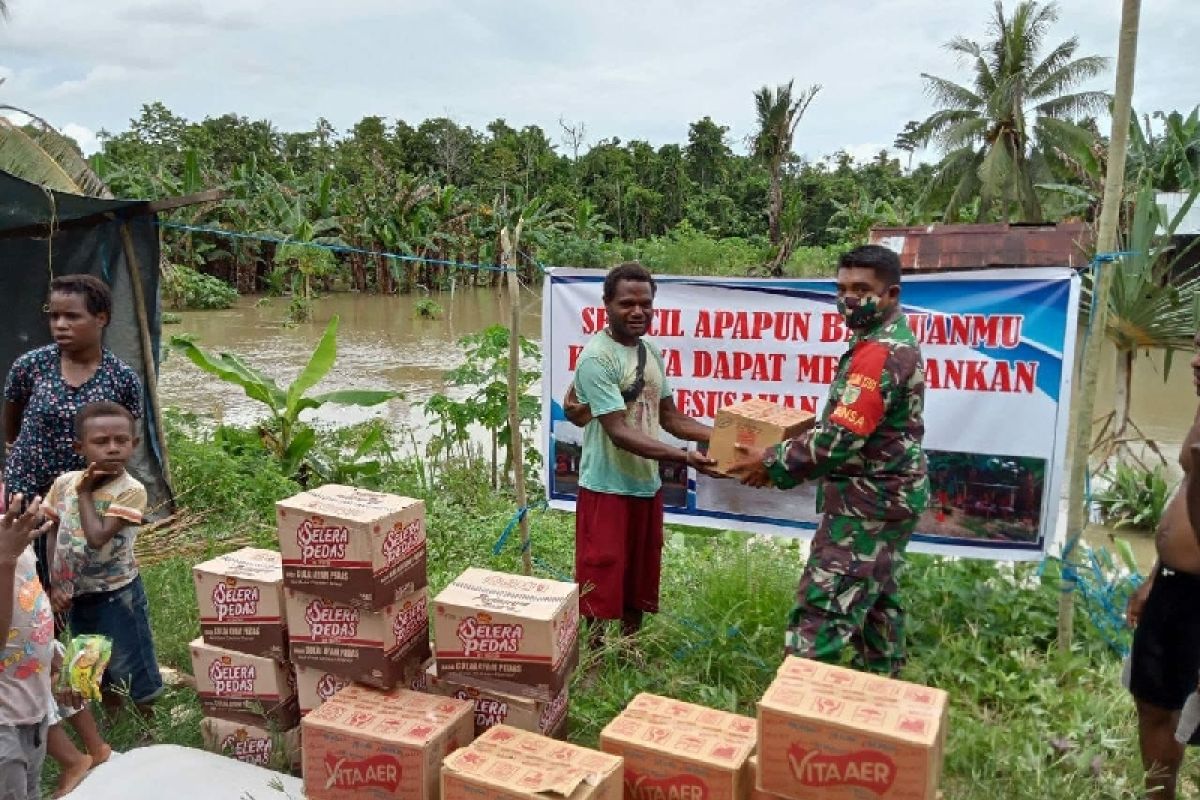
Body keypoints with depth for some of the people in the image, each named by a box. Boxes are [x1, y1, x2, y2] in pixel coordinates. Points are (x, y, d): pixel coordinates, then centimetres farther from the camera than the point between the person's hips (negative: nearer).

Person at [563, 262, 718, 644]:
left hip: (648, 486, 8)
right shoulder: (597, 358, -19)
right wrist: (684, 457, -33)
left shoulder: (651, 350, 6)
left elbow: (670, 417, 12)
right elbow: (620, 432, -25)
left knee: (638, 586, 20)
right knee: (600, 589, 4)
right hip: (608, 490, -8)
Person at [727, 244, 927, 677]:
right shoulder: (893, 341, 13)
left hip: (866, 504, -11)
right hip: (887, 497, 11)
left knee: (821, 616, -8)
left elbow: (839, 439, -27)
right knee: (877, 602, 20)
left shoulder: (878, 353, -22)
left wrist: (773, 464, -16)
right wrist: (786, 455, 12)